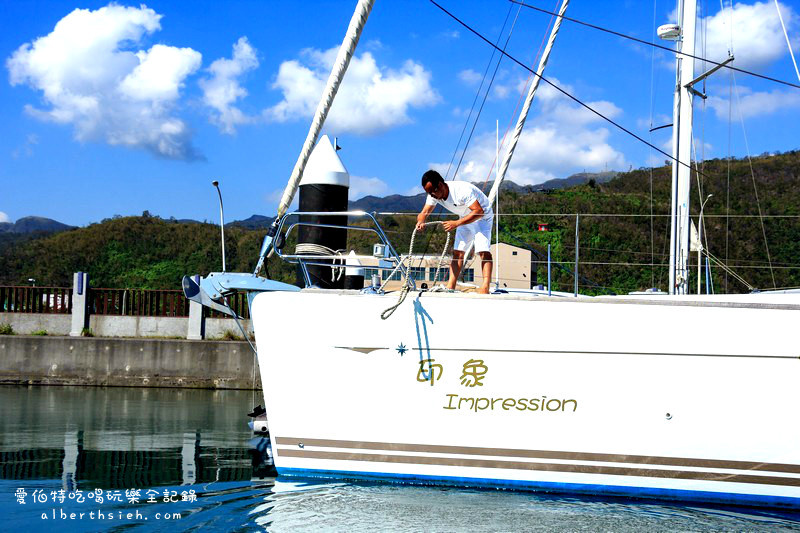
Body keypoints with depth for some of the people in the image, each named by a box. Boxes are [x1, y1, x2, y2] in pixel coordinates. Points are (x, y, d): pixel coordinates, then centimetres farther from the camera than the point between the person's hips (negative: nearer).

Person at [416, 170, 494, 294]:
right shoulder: (434, 195, -13)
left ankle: (485, 286, -27)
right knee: (457, 252, 0)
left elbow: (479, 211, -39)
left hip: (483, 216, -7)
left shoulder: (462, 190, -35)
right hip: (465, 218, 7)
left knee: (483, 250, -22)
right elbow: (424, 213, -14)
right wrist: (420, 222, -39)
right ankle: (450, 287, -1)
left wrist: (456, 223, -47)